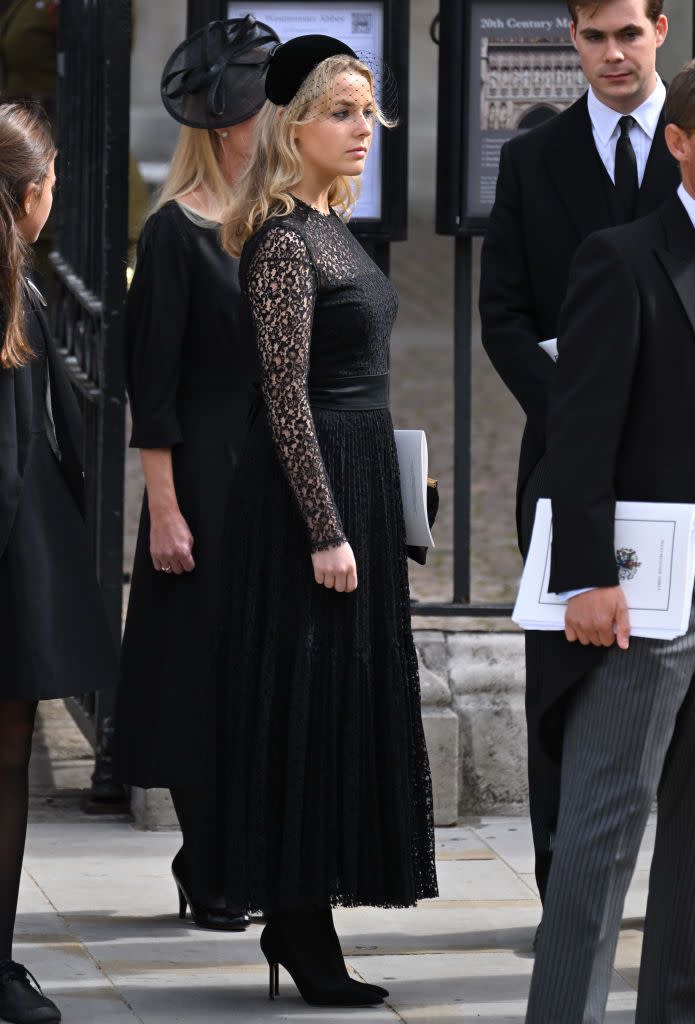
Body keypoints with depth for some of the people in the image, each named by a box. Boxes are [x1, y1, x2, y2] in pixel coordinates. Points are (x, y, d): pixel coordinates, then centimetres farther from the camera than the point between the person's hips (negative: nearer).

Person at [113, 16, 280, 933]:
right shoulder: (177, 232, -9)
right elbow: (153, 381, -11)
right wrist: (164, 510, -15)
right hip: (208, 472, -6)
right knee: (207, 668, 0)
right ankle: (210, 877, 7)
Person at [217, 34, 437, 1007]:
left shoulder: (332, 229, 14)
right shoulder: (285, 241, -14)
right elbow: (287, 394, -18)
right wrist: (327, 531, -20)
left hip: (360, 477, 10)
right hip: (310, 486, -10)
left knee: (352, 695, 10)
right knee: (310, 695, -6)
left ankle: (299, 918, 16)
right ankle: (303, 927, -1)